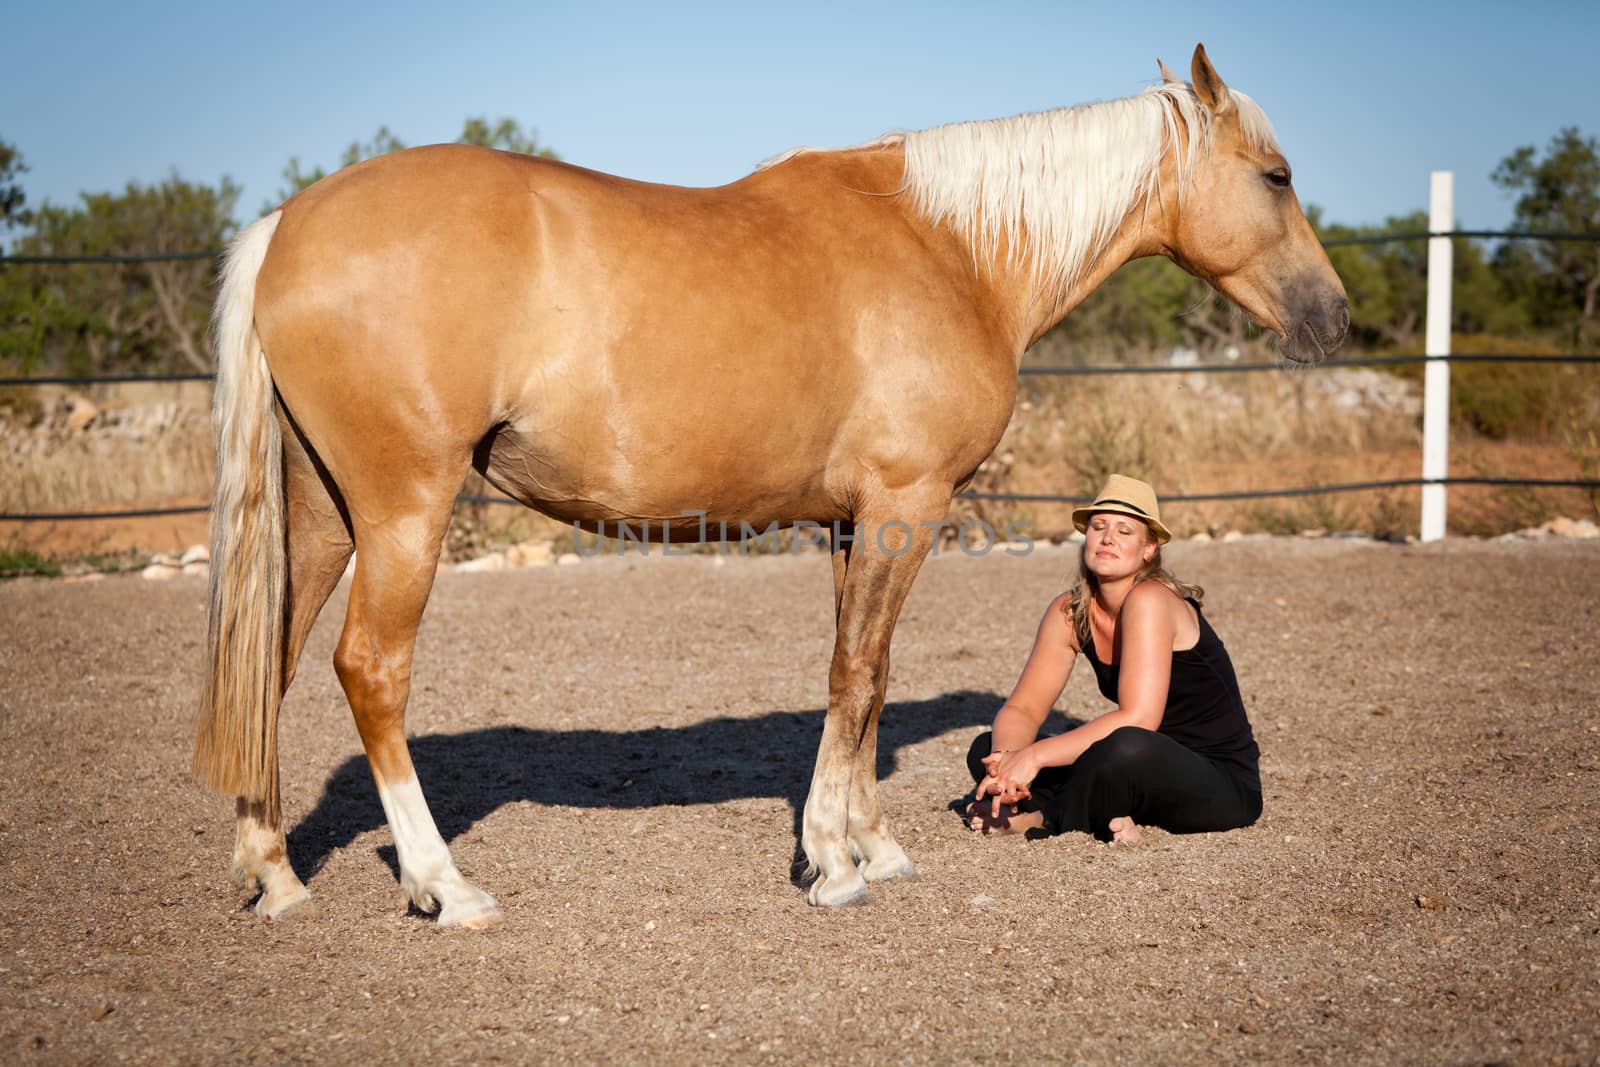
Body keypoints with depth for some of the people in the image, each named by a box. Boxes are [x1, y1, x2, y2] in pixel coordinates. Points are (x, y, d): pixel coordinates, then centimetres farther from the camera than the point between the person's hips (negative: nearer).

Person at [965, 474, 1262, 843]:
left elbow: (1137, 718, -30)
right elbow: (1022, 709, 1)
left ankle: (1043, 814, -13)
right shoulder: (1069, 612, 0)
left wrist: (1035, 755, -30)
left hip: (1222, 783, -7)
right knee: (988, 749, -2)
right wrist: (1005, 759, -22)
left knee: (1126, 749, -40)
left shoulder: (1150, 601, -21)